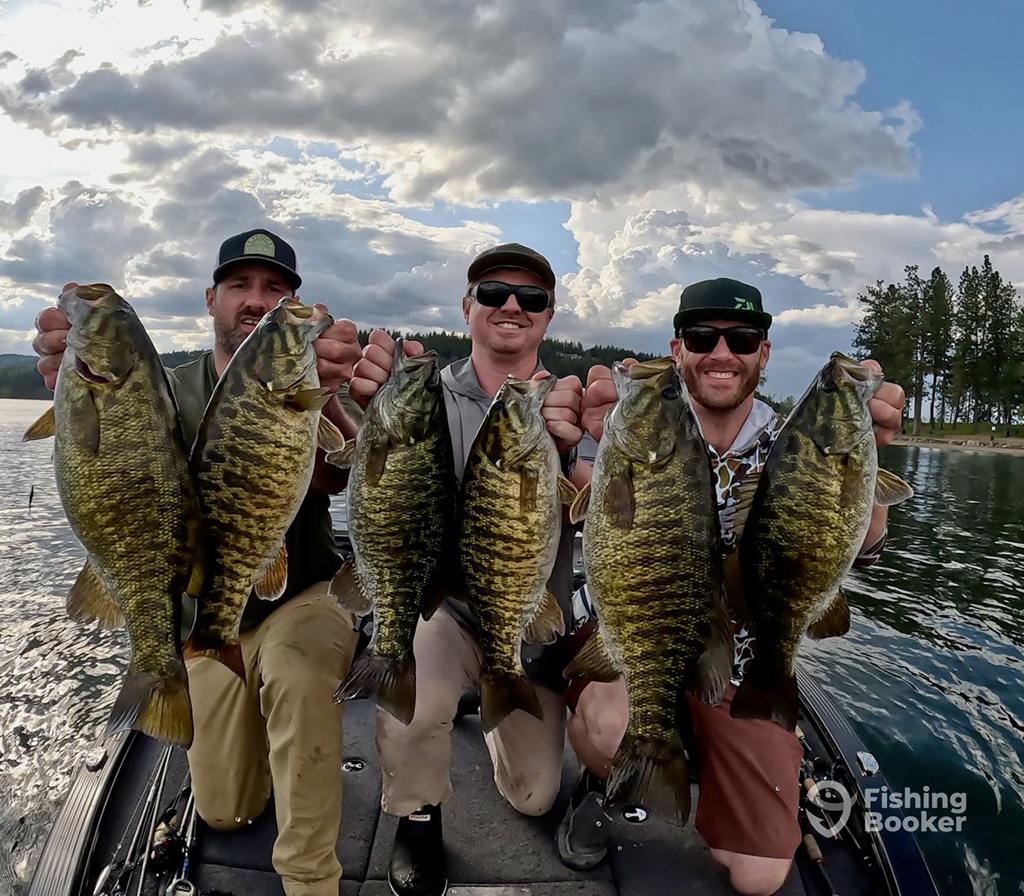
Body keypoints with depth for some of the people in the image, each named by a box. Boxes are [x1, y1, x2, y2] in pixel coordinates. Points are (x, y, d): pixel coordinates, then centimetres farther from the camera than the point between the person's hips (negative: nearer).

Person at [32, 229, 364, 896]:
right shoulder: (173, 393, -6)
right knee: (226, 813, 13)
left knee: (296, 672, -39)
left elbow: (338, 475, -34)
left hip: (303, 599, -3)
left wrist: (321, 402, -58)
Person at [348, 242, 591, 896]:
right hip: (441, 603, -2)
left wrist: (566, 453, -46)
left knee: (535, 799, 12)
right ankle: (418, 818, 1)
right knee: (413, 693, -35)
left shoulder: (571, 407, -7)